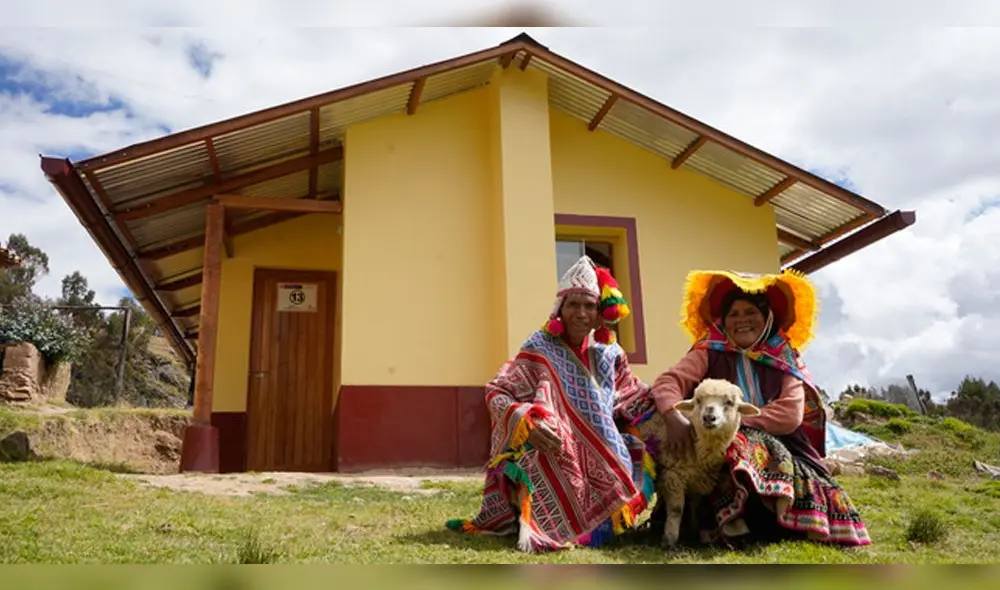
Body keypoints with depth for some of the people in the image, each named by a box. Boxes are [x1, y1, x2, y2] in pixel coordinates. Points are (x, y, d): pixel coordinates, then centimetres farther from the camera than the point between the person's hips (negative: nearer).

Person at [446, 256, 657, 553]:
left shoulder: (609, 352, 7)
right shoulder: (540, 349, -9)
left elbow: (636, 395, 20)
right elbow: (496, 393, -12)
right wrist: (527, 423, -29)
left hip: (602, 458, 6)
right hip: (558, 459, -6)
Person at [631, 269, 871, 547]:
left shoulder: (785, 360, 8)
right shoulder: (709, 353, 4)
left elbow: (790, 415, -6)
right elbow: (667, 382, -10)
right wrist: (674, 417, -32)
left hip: (778, 450, 3)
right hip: (721, 448, -2)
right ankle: (730, 522, -20)